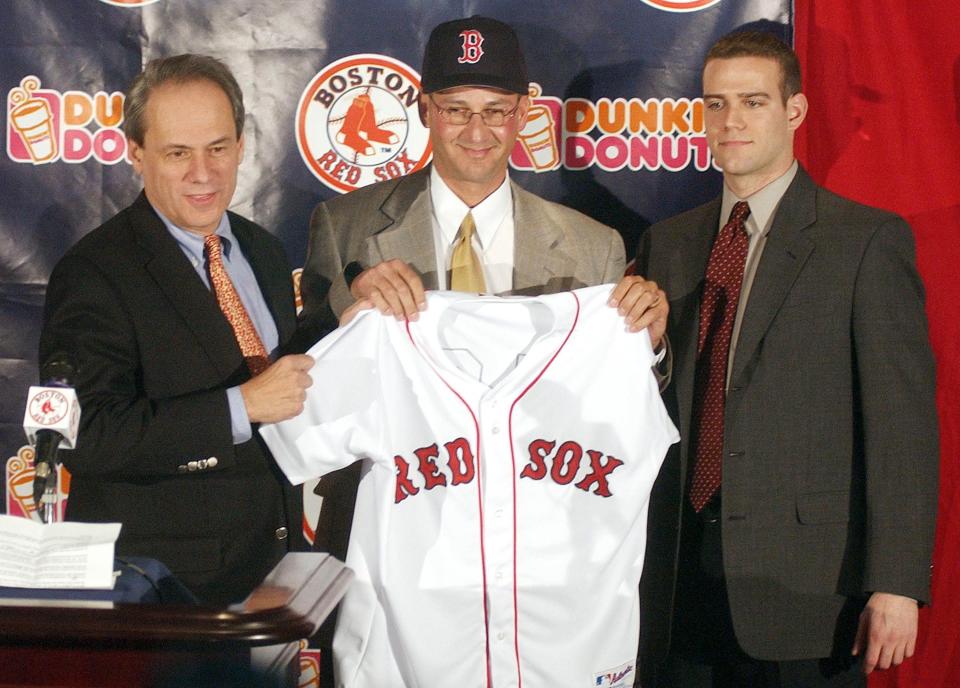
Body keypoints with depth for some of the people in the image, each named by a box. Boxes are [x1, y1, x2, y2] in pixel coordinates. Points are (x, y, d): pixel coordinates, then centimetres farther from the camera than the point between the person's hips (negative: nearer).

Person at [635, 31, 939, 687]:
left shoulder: (869, 240, -4)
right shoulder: (668, 243, 12)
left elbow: (903, 419, -9)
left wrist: (897, 582, -14)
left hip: (805, 580, -4)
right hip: (686, 574, 4)